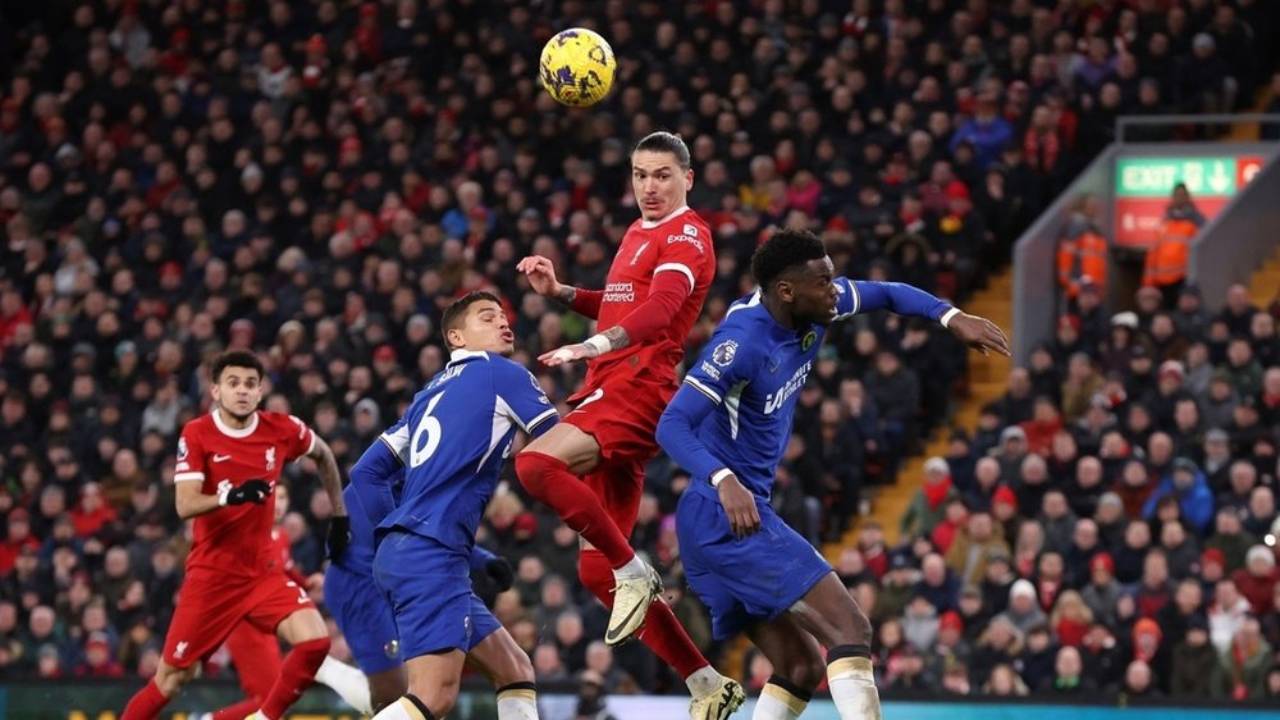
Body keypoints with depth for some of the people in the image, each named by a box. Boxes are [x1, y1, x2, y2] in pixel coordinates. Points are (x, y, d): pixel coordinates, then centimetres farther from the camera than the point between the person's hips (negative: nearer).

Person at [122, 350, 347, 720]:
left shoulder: (282, 429, -3)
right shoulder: (197, 434, -11)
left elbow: (324, 455, 19)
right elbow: (185, 505, -22)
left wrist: (340, 517, 17)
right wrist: (230, 496, -40)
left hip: (263, 570, 3)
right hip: (211, 573, -3)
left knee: (314, 640, -19)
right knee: (172, 677, 1)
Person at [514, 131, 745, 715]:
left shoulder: (686, 235, -6)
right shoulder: (638, 233, 22)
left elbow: (659, 308, -24)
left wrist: (592, 346, -39)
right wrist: (560, 291, 21)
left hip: (638, 389, -9)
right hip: (609, 393, 9)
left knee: (537, 462, -33)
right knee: (597, 572, 5)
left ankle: (635, 573, -21)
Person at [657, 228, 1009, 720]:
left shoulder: (810, 313, 4)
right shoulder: (741, 341, -21)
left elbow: (886, 294, 21)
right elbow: (672, 425, -28)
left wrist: (951, 317, 5)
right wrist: (724, 480, -43)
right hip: (726, 514, -10)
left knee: (802, 669, 11)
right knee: (849, 628, -18)